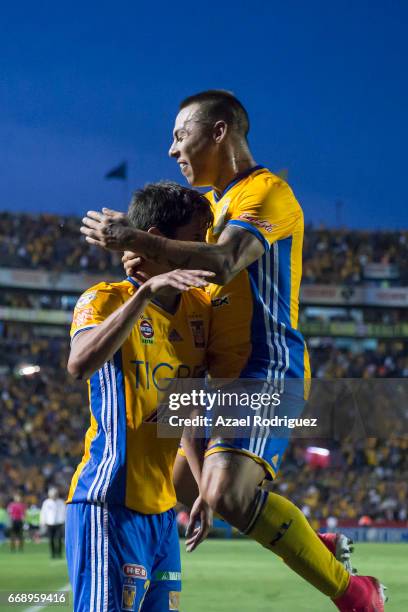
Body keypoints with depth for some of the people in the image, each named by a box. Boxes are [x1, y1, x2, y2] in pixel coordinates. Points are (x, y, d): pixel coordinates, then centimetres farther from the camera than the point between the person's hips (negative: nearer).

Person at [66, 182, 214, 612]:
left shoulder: (198, 307, 13)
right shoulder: (104, 299, -6)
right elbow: (80, 365, -28)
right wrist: (145, 292, -33)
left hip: (164, 510, 7)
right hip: (110, 504, -7)